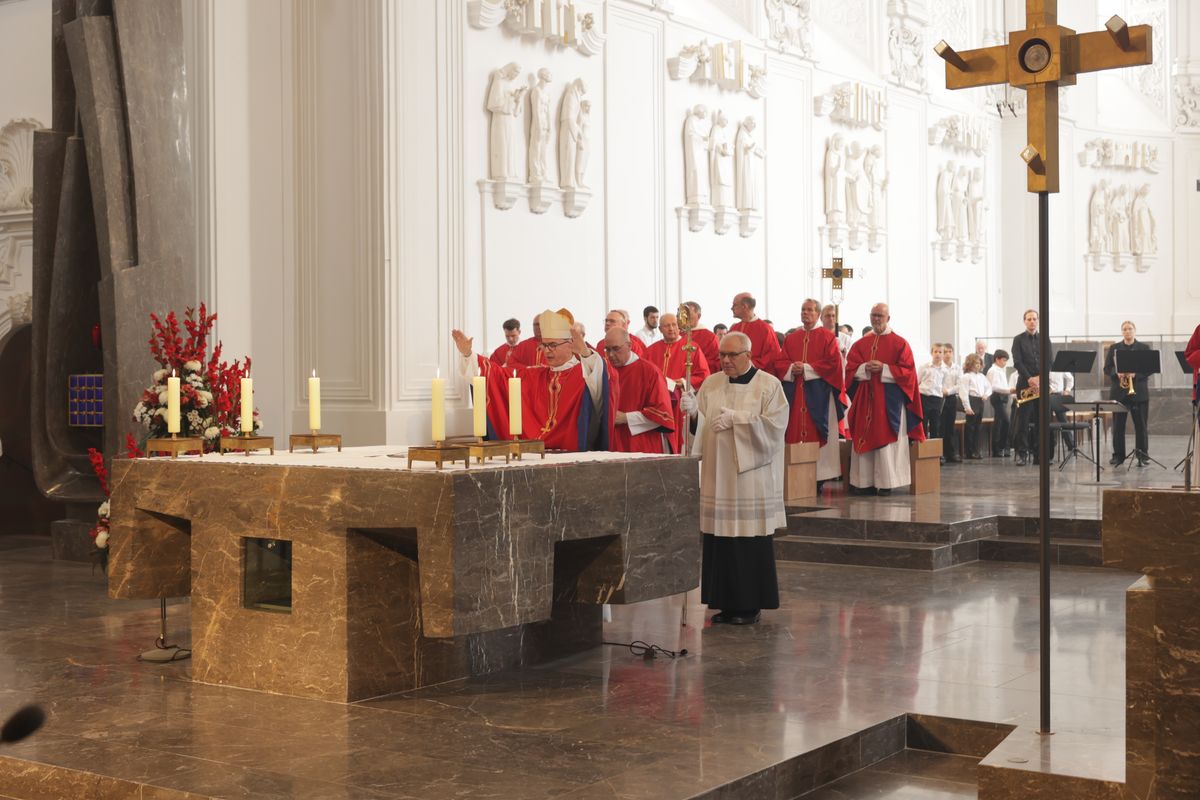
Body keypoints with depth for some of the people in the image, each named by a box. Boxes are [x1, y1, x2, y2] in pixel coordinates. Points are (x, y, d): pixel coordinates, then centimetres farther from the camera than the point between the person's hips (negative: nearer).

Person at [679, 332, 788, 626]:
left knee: (750, 542, -2)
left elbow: (774, 425, -11)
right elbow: (702, 427, 7)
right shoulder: (710, 384, 11)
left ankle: (750, 605, 8)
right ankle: (726, 603, 12)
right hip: (717, 476, 4)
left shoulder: (769, 385, 0)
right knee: (719, 540, 3)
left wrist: (735, 419, -15)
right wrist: (694, 412, -14)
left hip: (752, 476, -4)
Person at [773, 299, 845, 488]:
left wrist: (807, 368, -12)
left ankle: (819, 479, -2)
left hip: (818, 394, -4)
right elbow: (780, 363, 10)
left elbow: (833, 363, -8)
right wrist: (792, 368, -11)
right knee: (795, 433, -1)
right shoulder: (791, 338, 15)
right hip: (794, 393, 4)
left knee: (816, 435, -5)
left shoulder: (827, 337, 3)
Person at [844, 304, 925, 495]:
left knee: (886, 439, -5)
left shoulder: (899, 344, 2)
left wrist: (884, 369, -16)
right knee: (864, 438, 1)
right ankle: (864, 481, 3)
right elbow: (851, 368, 7)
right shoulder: (860, 344, 13)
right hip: (864, 398, 3)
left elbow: (907, 371, -5)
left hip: (889, 399, -3)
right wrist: (865, 368, -13)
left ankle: (886, 482, -3)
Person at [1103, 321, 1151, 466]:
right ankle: (1118, 455, 8)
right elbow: (1107, 368, 5)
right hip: (1118, 391, 1)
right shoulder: (1114, 348, 10)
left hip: (1139, 392, -1)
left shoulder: (1144, 348, 6)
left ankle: (1142, 455, 5)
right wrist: (1117, 373, -15)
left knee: (1140, 425, -1)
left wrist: (1135, 374, -17)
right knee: (1118, 425, 1)